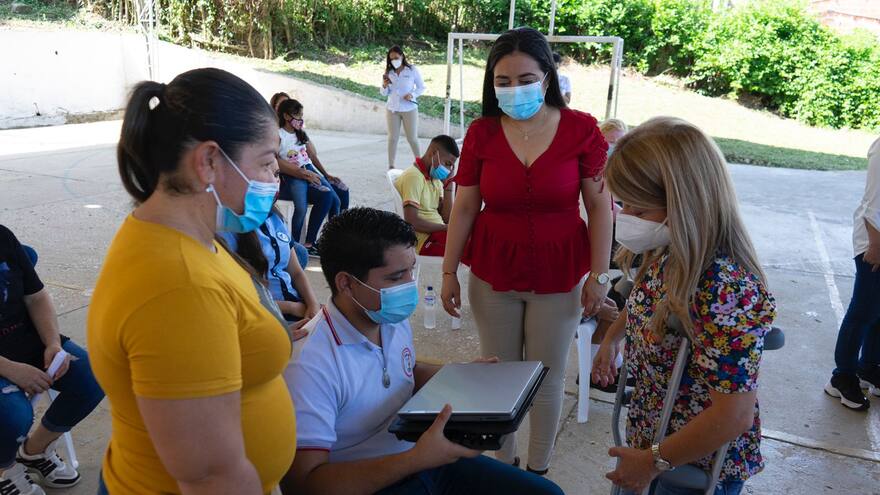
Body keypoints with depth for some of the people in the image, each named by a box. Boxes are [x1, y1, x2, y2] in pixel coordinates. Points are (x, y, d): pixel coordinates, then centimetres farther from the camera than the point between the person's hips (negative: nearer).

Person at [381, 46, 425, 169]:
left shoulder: (412, 70, -4)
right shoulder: (388, 72, 4)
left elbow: (421, 87, 1)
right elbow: (384, 93, 9)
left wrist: (412, 95, -17)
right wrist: (384, 86, -13)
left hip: (409, 109, -2)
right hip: (392, 109, 3)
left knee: (412, 138, 3)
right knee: (392, 138, 4)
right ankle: (391, 166, 9)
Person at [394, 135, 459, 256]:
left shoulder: (435, 179, 16)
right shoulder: (414, 176, -11)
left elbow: (446, 219, 10)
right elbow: (412, 221, -20)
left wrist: (448, 185, 5)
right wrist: (446, 228, -13)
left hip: (439, 232, 9)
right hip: (425, 241, -9)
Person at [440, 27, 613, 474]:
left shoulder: (581, 129, -10)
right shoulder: (481, 133, -5)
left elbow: (599, 206, -6)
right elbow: (464, 208, 0)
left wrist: (599, 274, -7)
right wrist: (449, 272, 1)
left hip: (559, 276, -1)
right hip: (493, 274, 2)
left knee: (547, 378, 11)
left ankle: (538, 470, 33)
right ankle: (503, 464, 36)